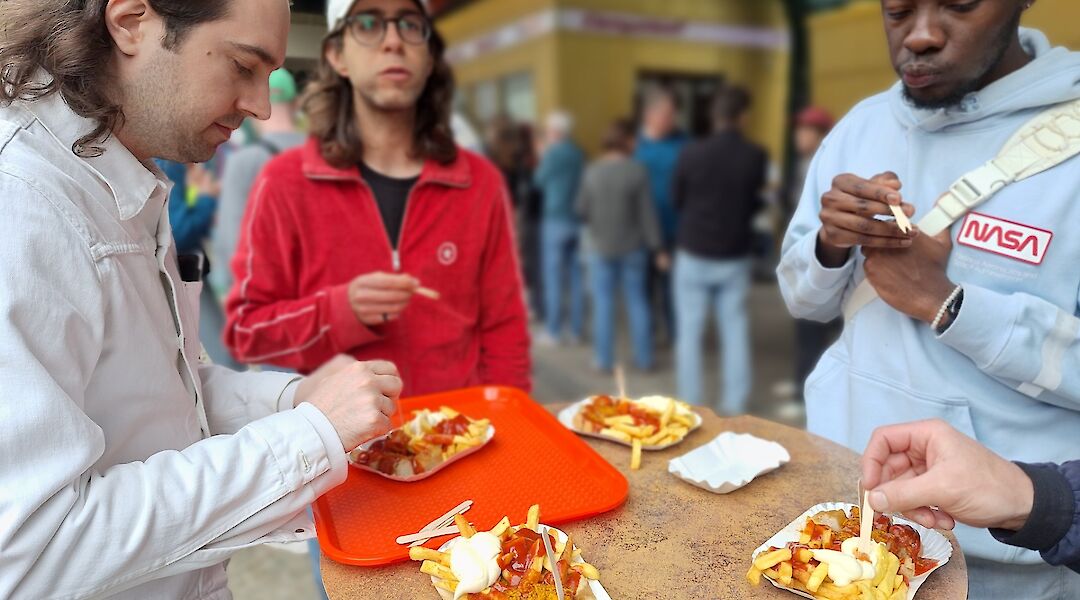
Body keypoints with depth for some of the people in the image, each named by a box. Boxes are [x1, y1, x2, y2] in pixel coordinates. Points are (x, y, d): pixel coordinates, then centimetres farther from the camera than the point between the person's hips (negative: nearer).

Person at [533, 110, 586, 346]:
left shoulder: (553, 153, -10)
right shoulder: (579, 153, 8)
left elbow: (540, 181, 1)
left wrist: (541, 156, 13)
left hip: (556, 219, -6)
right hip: (578, 220, 6)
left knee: (553, 276, 0)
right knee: (576, 276, 8)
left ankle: (553, 331, 3)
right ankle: (577, 330, 13)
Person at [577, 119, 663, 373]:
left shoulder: (592, 171, -7)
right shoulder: (637, 171, -13)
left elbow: (581, 209, -1)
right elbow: (647, 212, -10)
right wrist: (657, 246, -3)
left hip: (601, 247, 1)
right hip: (633, 247, -1)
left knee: (603, 303, 8)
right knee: (638, 301, 11)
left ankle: (604, 360, 12)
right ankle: (644, 358, 19)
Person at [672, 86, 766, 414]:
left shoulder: (691, 154, -11)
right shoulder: (756, 156, -8)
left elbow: (677, 201, 2)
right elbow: (757, 203, 4)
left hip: (694, 253, -1)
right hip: (735, 257, 1)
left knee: (690, 331, 8)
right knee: (735, 330, 10)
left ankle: (690, 403, 13)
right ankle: (735, 403, 15)